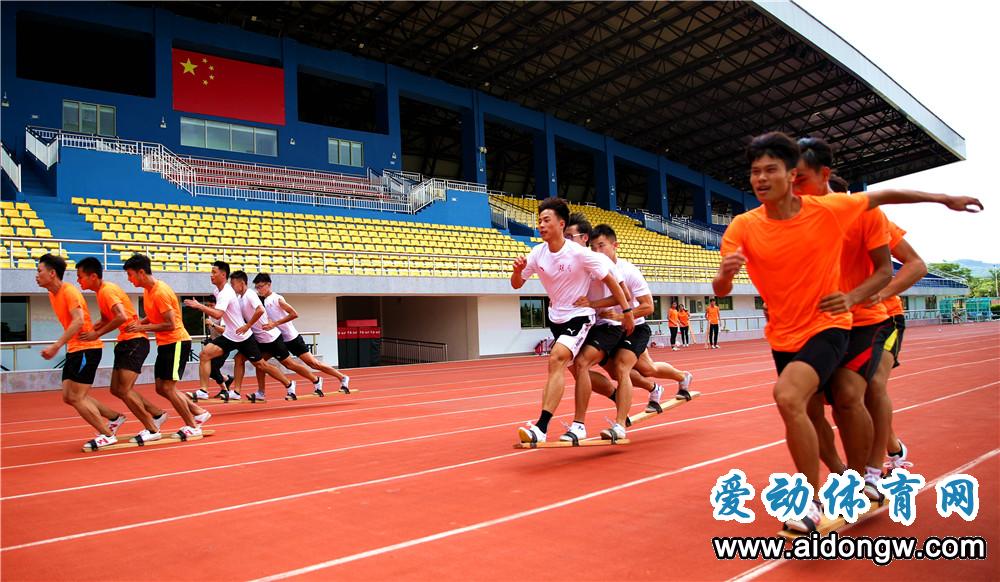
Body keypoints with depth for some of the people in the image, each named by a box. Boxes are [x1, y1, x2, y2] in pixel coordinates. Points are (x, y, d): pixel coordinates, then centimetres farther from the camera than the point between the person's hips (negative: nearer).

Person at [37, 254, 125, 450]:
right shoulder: (52, 294, 13)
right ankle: (115, 417, 20)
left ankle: (107, 435, 3)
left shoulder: (69, 291, -15)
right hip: (74, 350, 9)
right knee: (68, 396, 10)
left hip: (86, 348, -9)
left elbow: (78, 321, -27)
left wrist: (56, 346, -30)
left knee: (76, 397, -7)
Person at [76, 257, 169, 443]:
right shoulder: (101, 291, 13)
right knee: (116, 389, 12)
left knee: (124, 390, -11)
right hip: (125, 343, 10)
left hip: (134, 341, -10)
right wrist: (87, 330, 2)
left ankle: (152, 430, 0)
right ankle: (158, 414, 22)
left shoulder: (107, 290, -16)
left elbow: (122, 317, -30)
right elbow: (106, 320, 19)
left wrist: (97, 334, -24)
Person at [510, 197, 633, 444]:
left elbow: (610, 279, -10)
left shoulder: (580, 253, -20)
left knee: (556, 360, -27)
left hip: (580, 316, -7)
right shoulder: (537, 253, -5)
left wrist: (627, 311, -9)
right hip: (556, 318, 7)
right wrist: (517, 271, -21)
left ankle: (541, 427, -32)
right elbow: (517, 285, 3)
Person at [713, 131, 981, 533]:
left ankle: (813, 502, -14)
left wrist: (944, 199, 15)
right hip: (783, 336, 4)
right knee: (799, 409, 16)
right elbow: (720, 291, -14)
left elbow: (883, 196, 8)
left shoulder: (828, 209, -11)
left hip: (826, 326, -4)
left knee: (788, 397, -28)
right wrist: (725, 273, -37)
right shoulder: (743, 227, -9)